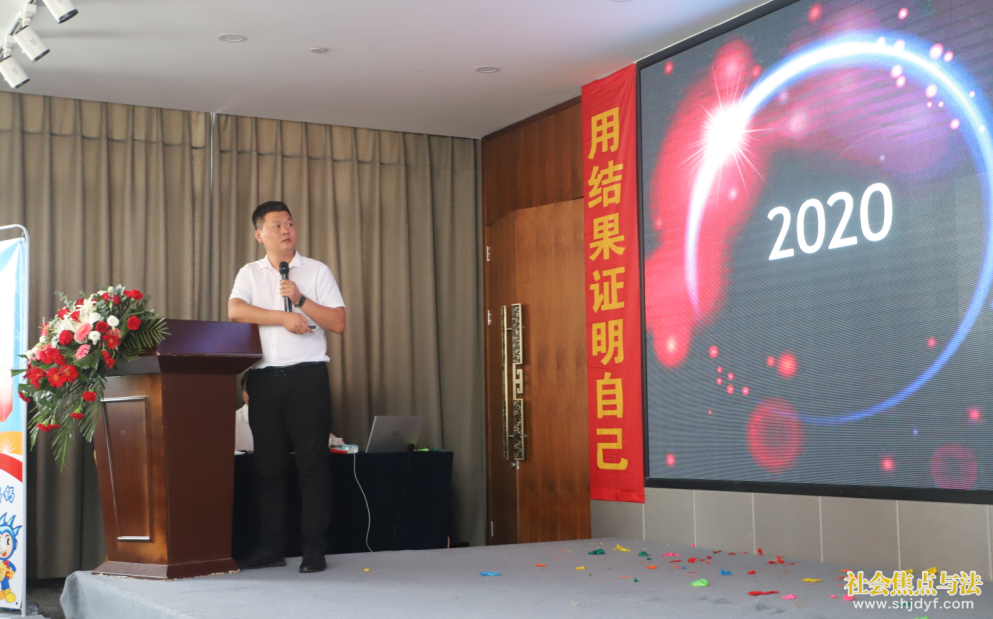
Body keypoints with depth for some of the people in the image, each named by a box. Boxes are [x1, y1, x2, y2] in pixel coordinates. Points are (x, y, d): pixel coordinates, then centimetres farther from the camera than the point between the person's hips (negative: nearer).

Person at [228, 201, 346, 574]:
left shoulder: (317, 272, 7)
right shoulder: (250, 274, 12)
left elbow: (338, 323, 0)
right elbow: (235, 311, -7)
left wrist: (300, 300, -10)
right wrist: (284, 317, -12)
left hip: (307, 375, -2)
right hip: (264, 377, 2)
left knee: (313, 464, -3)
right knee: (268, 465, 6)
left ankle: (314, 550, 1)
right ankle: (271, 548, 13)